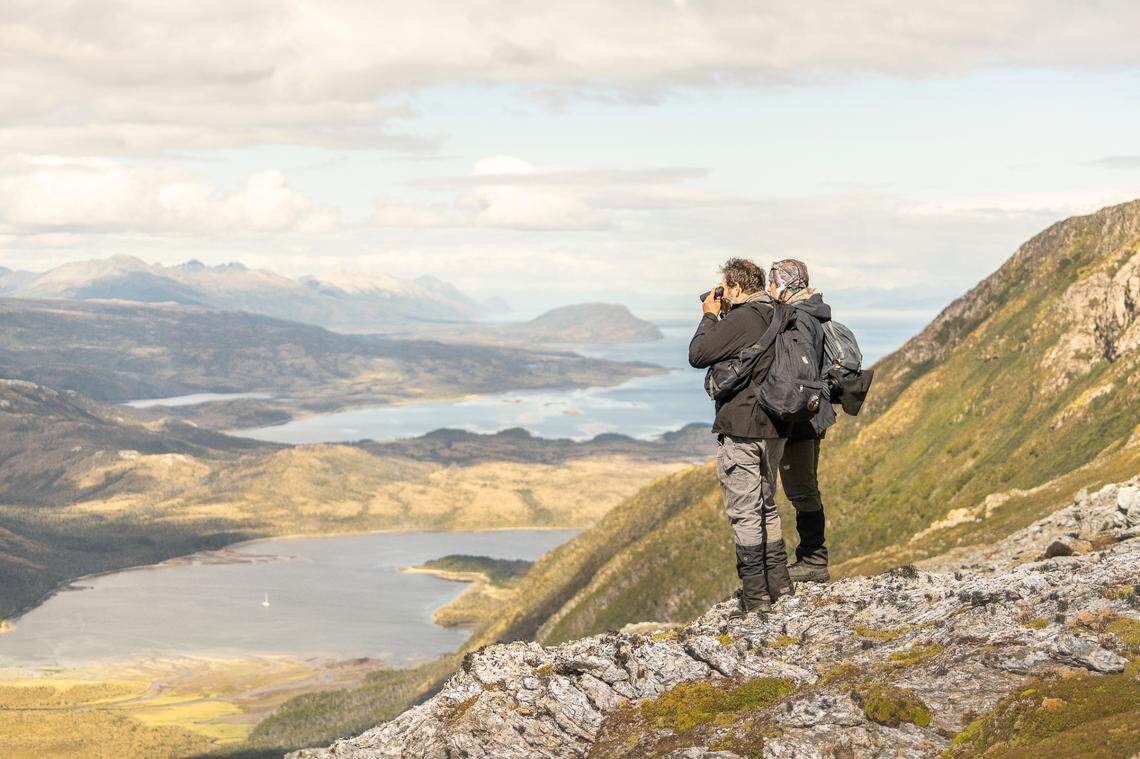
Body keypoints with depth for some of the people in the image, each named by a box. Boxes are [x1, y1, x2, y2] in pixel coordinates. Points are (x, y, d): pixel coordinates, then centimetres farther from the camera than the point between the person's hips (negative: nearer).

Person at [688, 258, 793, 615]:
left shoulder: (740, 320, -17)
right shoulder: (775, 318, 10)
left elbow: (698, 355, -13)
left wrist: (709, 317, 0)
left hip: (740, 429, -9)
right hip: (773, 428, 9)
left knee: (744, 511, -3)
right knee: (766, 505, 19)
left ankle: (755, 596, -1)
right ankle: (779, 583, 23)